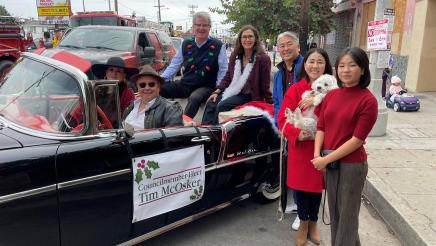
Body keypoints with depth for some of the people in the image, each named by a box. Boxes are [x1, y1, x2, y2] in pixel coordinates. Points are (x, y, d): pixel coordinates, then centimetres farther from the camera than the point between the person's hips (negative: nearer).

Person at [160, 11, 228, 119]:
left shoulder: (218, 46, -2)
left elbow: (223, 71, -1)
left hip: (206, 87, -4)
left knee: (194, 98, -39)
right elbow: (174, 65, 14)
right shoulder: (186, 44, 9)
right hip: (184, 84, 4)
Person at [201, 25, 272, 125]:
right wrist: (217, 91, 0)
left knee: (221, 105, -26)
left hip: (248, 96, -6)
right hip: (231, 91, 6)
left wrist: (269, 104, -4)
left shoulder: (263, 58, -10)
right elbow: (228, 76, 12)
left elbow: (265, 85, -7)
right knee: (210, 103, -17)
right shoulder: (235, 56, 6)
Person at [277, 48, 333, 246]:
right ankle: (303, 224, 34)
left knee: (317, 185, 14)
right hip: (300, 147, -1)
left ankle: (313, 223, 38)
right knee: (301, 185, 10)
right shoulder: (295, 90, -6)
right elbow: (283, 119, -8)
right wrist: (297, 134, -24)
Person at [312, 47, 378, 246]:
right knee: (335, 211, 19)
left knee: (347, 214, 11)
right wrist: (317, 154, -10)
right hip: (330, 163, 6)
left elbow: (357, 139, -17)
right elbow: (321, 127, 4)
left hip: (353, 165, -6)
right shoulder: (331, 95, 4)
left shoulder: (368, 100, -14)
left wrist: (326, 159, -16)